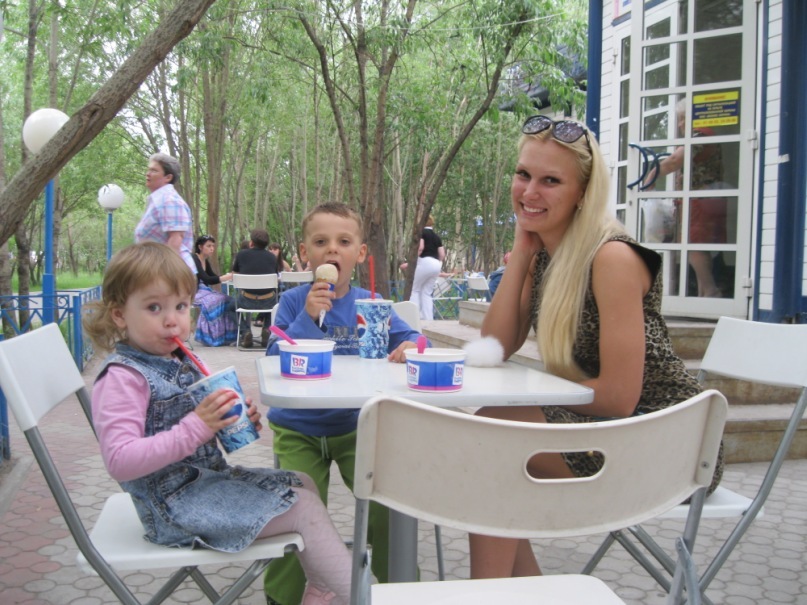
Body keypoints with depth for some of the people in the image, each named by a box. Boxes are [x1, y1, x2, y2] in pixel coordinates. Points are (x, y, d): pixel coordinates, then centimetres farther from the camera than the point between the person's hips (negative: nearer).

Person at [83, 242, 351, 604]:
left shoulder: (182, 363, 8)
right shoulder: (121, 378, -17)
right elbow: (120, 461, -26)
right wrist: (195, 428, -32)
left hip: (211, 477, 9)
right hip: (176, 501, -9)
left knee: (302, 484, 11)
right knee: (303, 506, -12)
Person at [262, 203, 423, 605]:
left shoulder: (369, 303, -1)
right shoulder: (294, 301, -7)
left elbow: (408, 337, -1)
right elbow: (275, 360, -14)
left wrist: (410, 346, -24)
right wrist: (307, 319, -26)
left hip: (356, 426, 2)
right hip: (298, 430, -1)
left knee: (389, 505, -6)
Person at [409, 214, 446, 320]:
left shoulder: (422, 232, 2)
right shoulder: (436, 236, 19)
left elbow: (420, 247, -15)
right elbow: (442, 254, 12)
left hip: (425, 262, -6)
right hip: (436, 265, 6)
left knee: (414, 289, 5)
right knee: (427, 293, 11)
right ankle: (428, 319, 4)